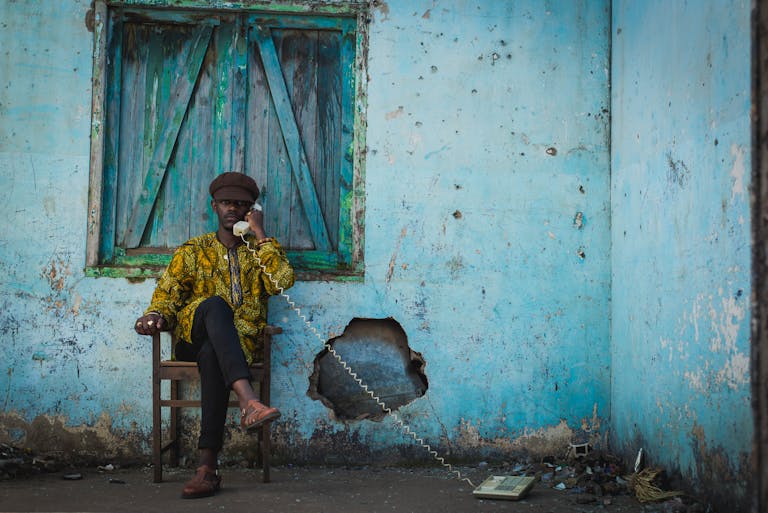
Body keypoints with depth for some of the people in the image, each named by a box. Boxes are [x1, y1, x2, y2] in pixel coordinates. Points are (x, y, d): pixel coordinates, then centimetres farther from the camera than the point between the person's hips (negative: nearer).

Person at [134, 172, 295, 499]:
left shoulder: (259, 252, 18)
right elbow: (166, 295, 10)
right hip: (193, 337, 0)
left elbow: (283, 280, -4)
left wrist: (260, 235, -1)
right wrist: (155, 316, -13)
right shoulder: (192, 251, 19)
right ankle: (248, 400, -54)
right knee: (215, 304, -36)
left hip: (240, 342, 0)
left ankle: (208, 466, -44)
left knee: (212, 355, -38)